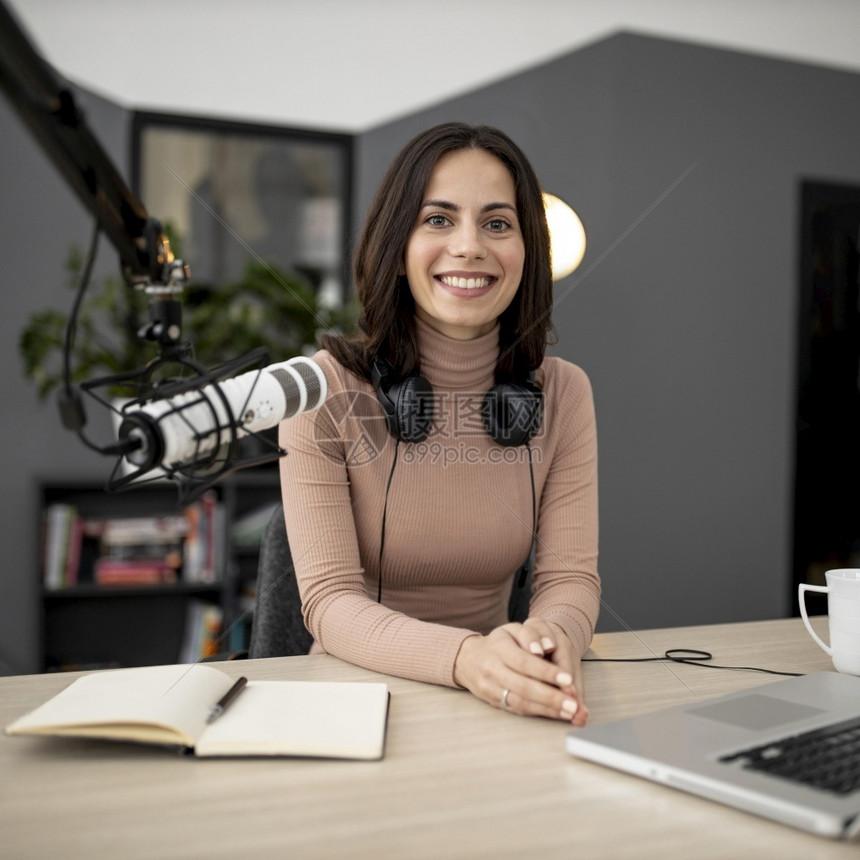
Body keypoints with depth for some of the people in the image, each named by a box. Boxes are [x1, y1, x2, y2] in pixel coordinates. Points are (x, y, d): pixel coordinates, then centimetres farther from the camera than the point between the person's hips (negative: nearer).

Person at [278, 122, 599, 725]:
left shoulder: (563, 393, 2)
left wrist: (553, 636, -25)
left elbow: (571, 576, -2)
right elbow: (329, 601, -13)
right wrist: (465, 657, -30)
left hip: (503, 707, 2)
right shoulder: (324, 389, -8)